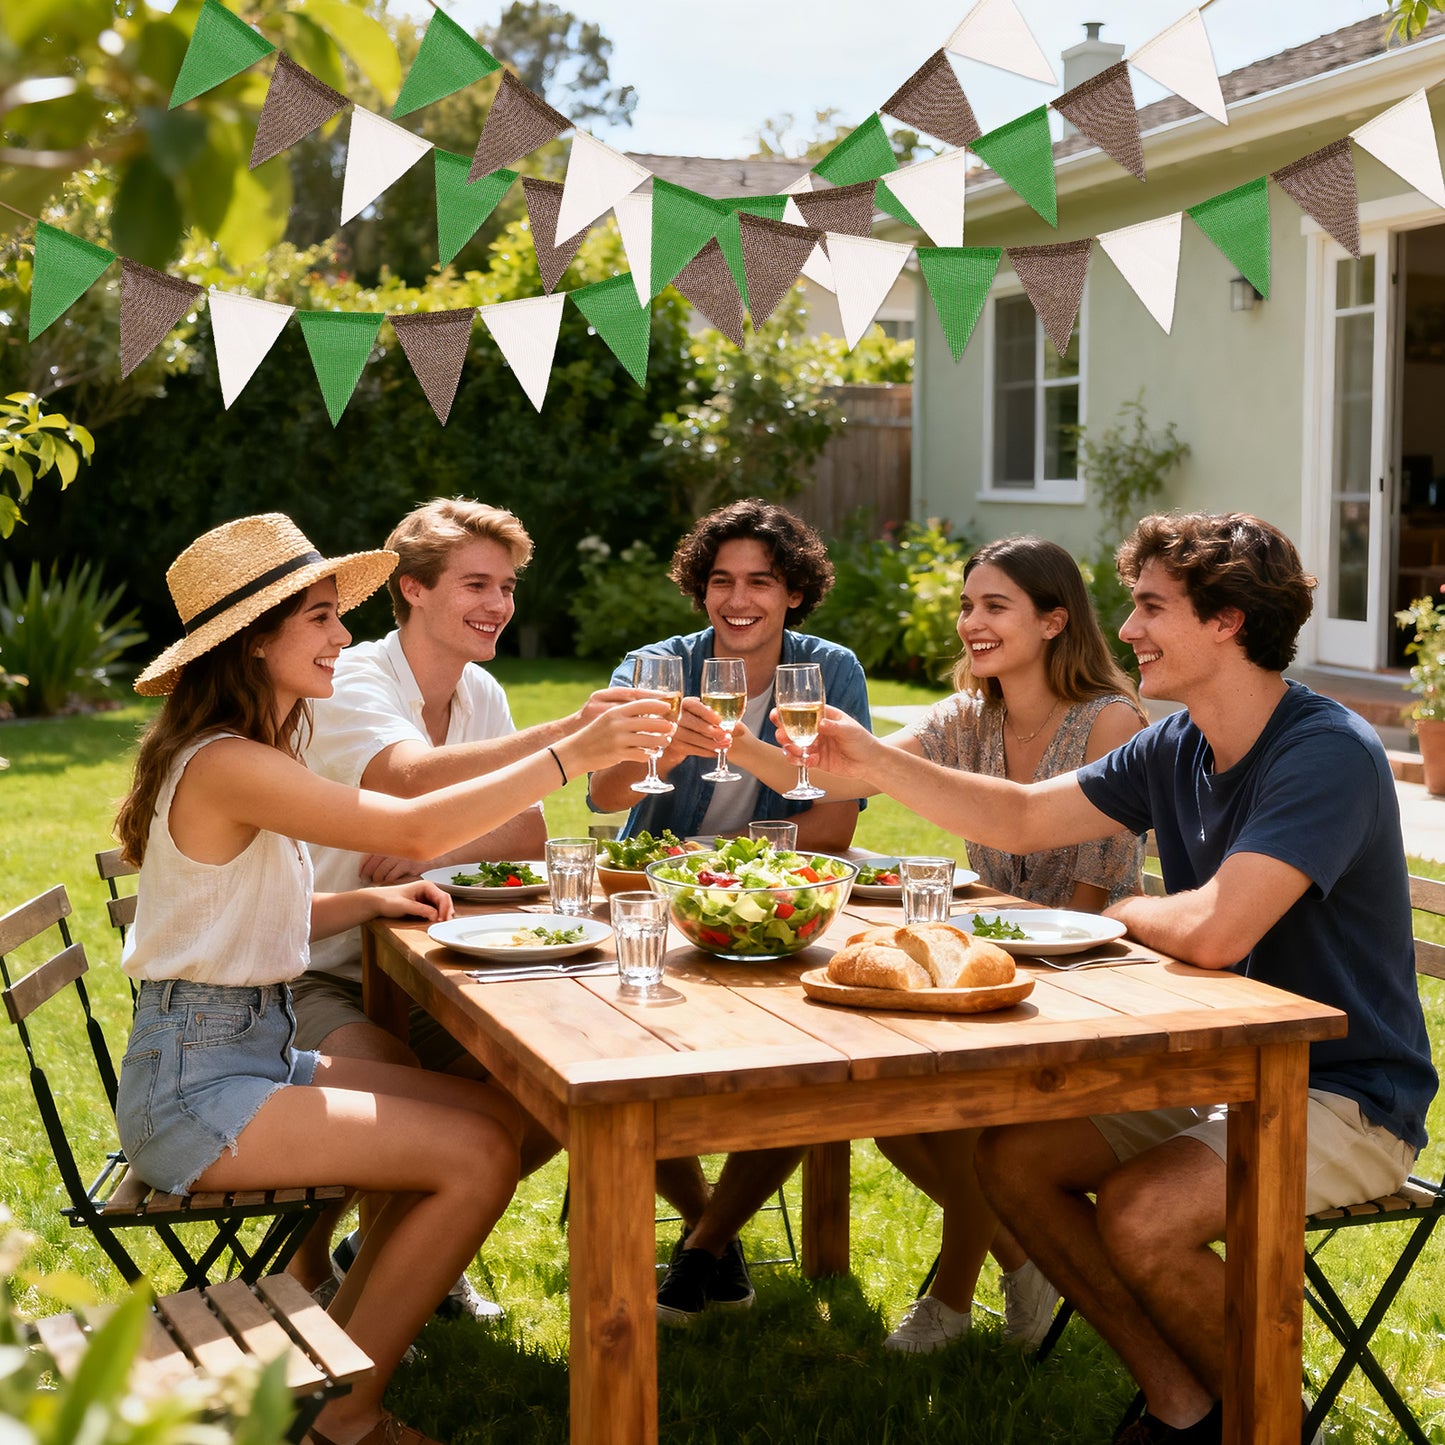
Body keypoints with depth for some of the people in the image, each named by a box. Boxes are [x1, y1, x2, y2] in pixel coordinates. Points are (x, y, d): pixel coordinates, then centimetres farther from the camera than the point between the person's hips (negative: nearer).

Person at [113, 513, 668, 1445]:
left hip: (254, 1048, 10)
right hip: (193, 1084, -10)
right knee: (477, 1155, -17)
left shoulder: (252, 756, 11)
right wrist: (573, 755, -26)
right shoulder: (224, 765, -21)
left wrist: (370, 902, 2)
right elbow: (414, 828, -28)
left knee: (494, 1114, 3)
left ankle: (341, 1343, 16)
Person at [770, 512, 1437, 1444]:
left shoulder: (1332, 754, -22)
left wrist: (1119, 912, -10)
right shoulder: (1178, 746, 4)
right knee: (1013, 1158, -4)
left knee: (1138, 1211, -29)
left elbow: (1213, 931, -32)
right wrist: (873, 763, 0)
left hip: (1346, 1098, -8)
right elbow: (1022, 819, 11)